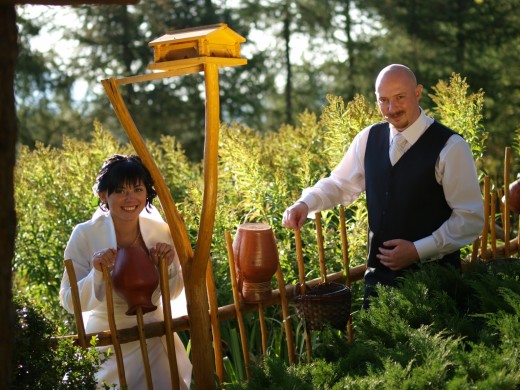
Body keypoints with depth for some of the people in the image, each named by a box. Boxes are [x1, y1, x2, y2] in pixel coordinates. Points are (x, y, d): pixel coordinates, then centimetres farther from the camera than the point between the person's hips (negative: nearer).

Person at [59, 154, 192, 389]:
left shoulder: (161, 231, -7)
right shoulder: (84, 236, -16)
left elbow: (173, 293, 2)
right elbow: (70, 302, -14)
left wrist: (168, 266, -17)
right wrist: (97, 273, -31)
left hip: (155, 337, 3)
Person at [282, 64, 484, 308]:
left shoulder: (450, 147, -12)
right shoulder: (369, 139, 3)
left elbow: (471, 217, -11)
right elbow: (339, 185, 14)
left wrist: (418, 250, -16)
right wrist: (305, 204, -5)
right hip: (379, 273, 4)